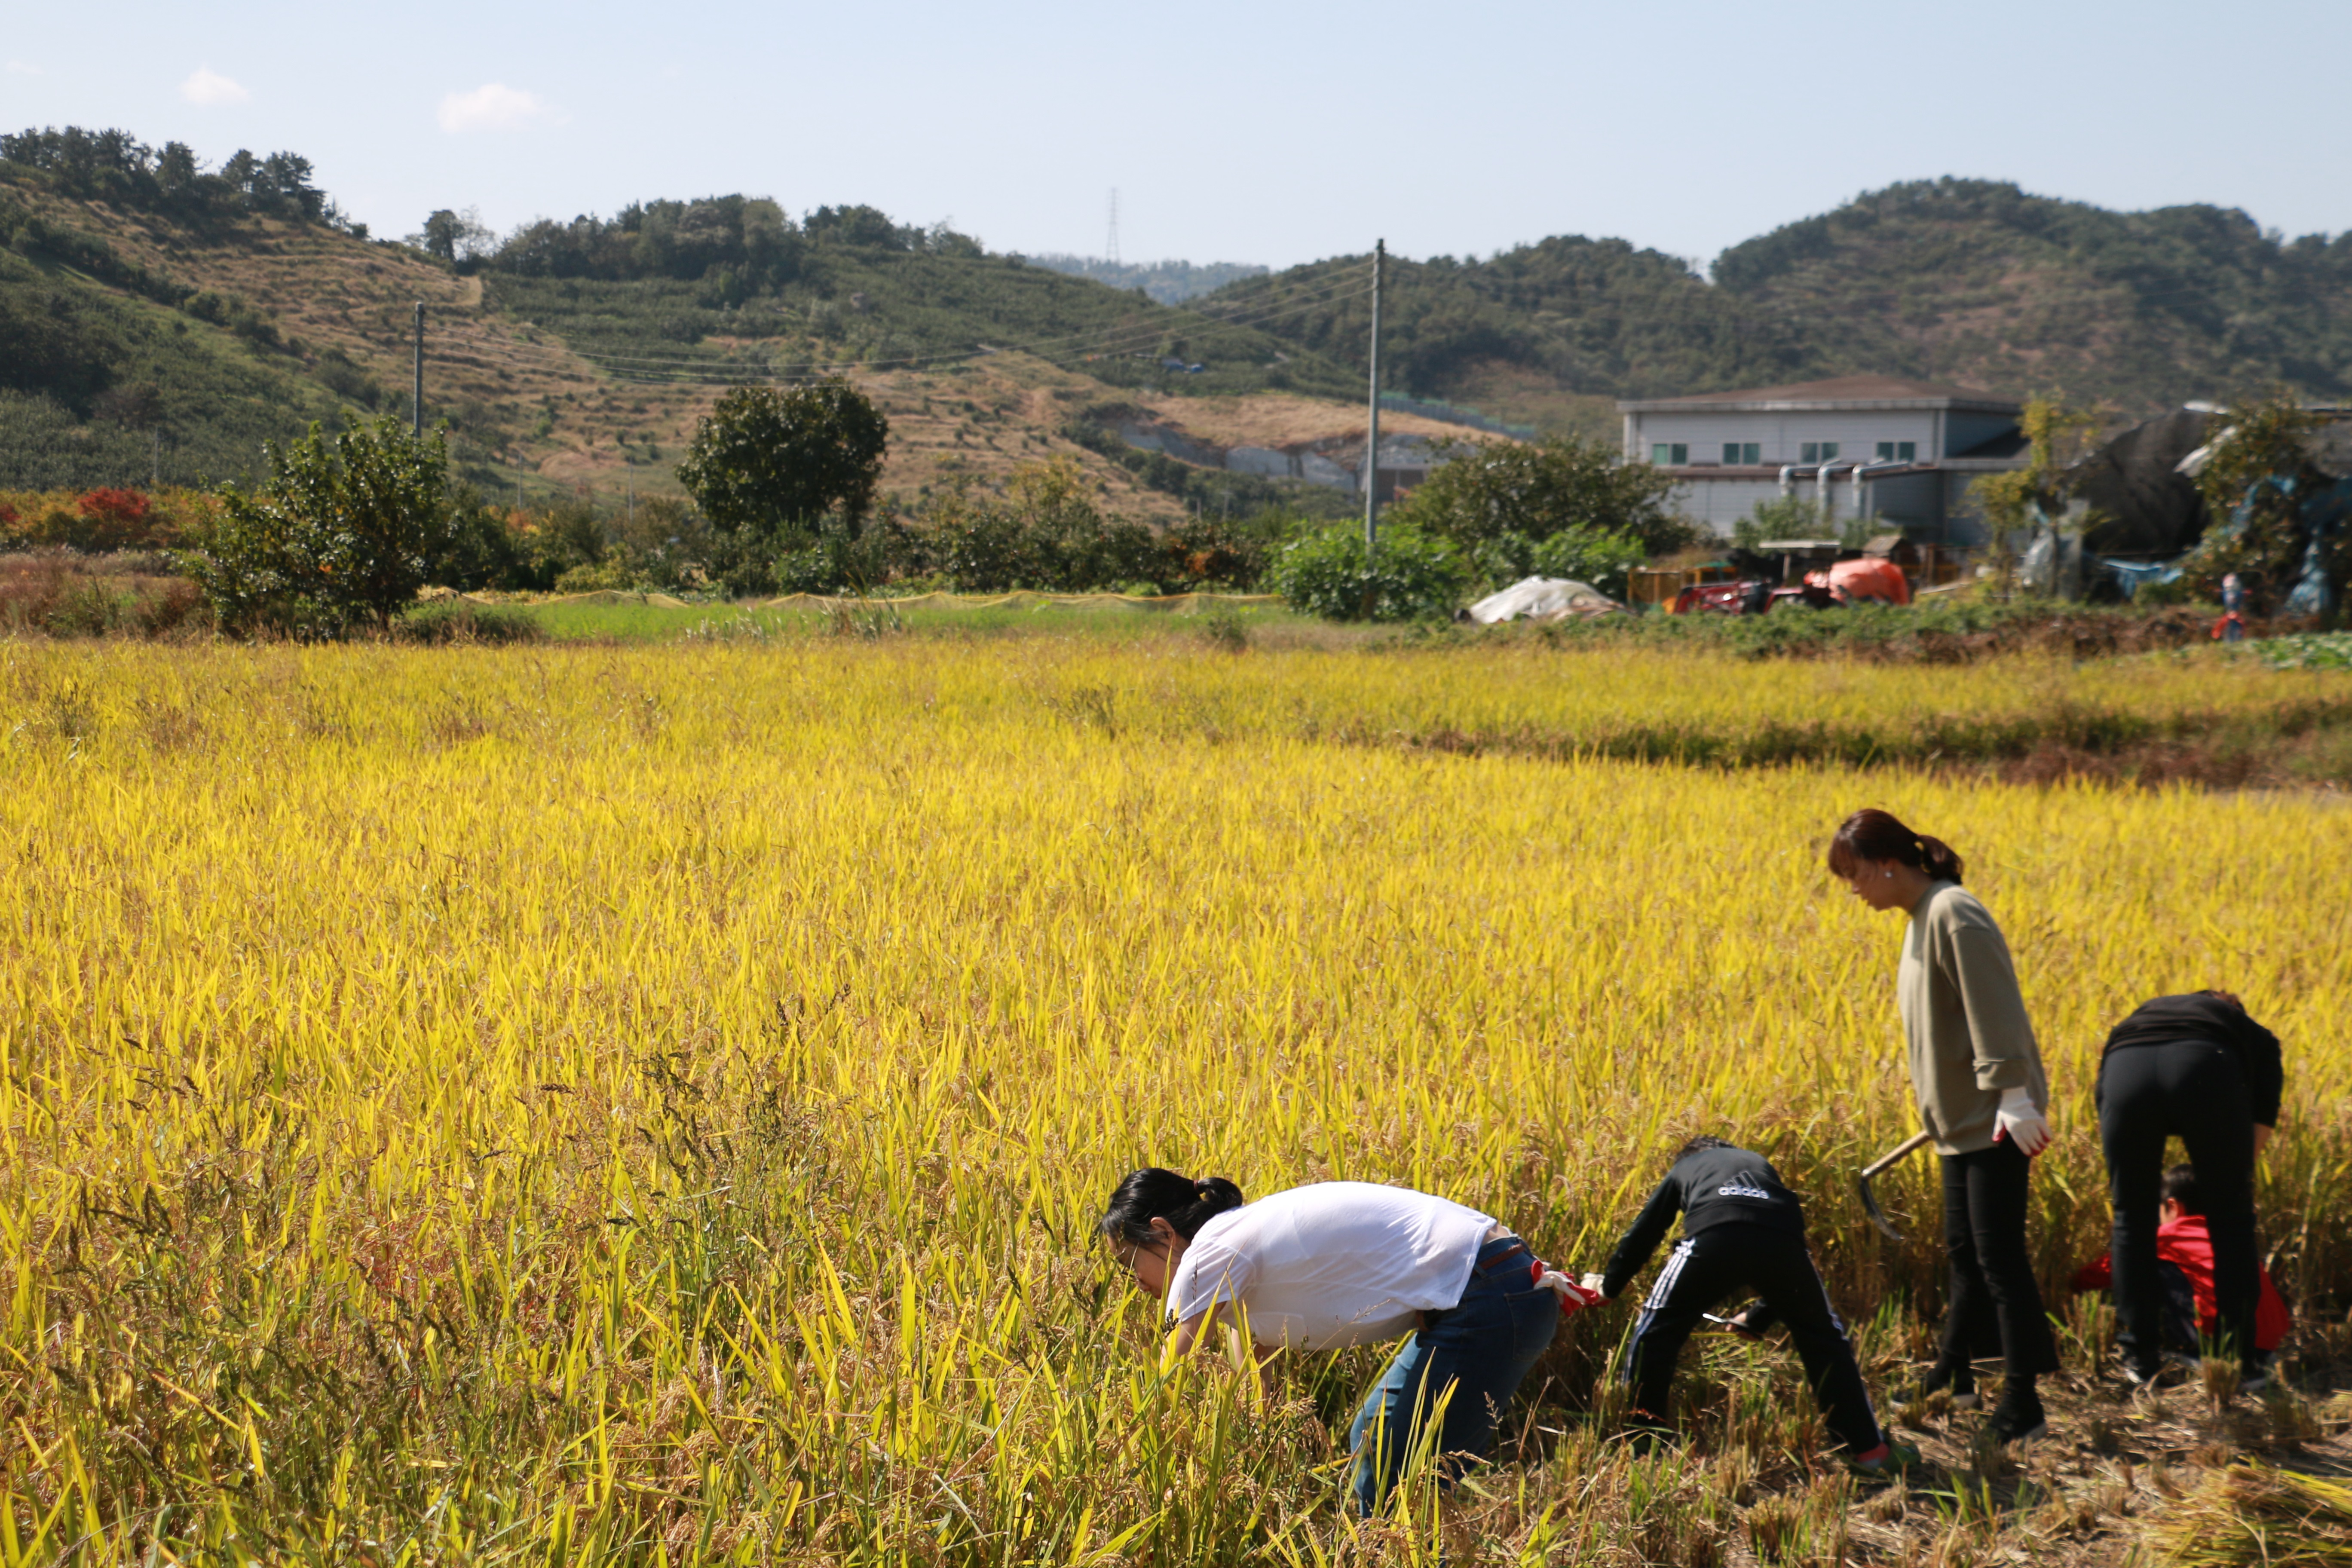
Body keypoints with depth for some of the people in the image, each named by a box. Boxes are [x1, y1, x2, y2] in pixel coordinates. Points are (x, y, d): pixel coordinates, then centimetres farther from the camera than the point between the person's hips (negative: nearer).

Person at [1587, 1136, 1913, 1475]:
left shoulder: (1684, 1168, 38)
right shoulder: (1760, 1165, 43)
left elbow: (1642, 1234, 39)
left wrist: (1609, 1286, 54)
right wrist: (1759, 1318, 55)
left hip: (1713, 1241, -2)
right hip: (1782, 1241, 2)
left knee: (1656, 1331, 17)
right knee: (1824, 1340, 21)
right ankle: (1870, 1450, 21)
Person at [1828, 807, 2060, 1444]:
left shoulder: (1955, 916, -18)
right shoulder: (1922, 919, 12)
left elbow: (1995, 1011, -23)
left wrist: (2013, 1095, -27)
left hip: (1996, 1120, -10)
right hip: (1963, 1121, 10)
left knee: (1998, 1258, -7)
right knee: (1965, 1251, 19)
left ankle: (2023, 1405, -2)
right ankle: (1953, 1376, 32)